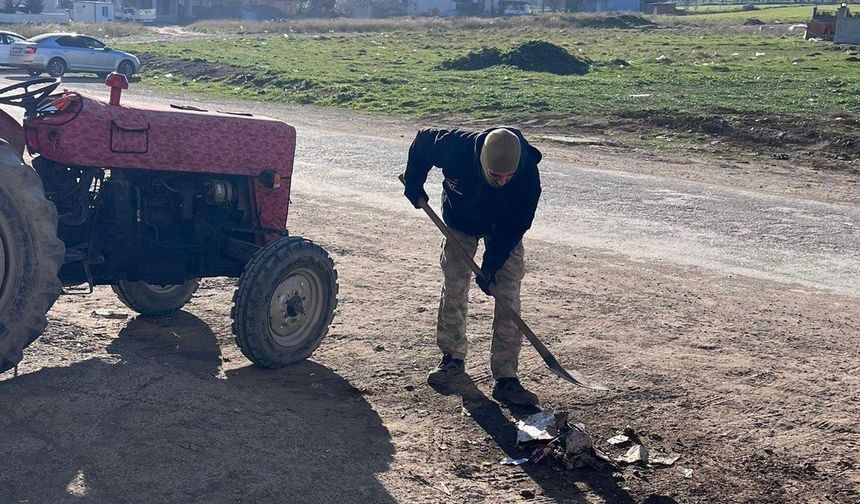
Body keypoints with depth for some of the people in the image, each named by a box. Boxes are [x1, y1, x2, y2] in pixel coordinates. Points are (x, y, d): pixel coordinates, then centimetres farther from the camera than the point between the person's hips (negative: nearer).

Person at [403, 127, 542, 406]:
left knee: (508, 295, -8)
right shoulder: (456, 147, -37)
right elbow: (423, 140, -14)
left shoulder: (528, 175, -37)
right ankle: (452, 357, 22)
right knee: (454, 289, 2)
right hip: (460, 221, 1)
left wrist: (491, 265, -26)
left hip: (504, 229, -1)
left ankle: (505, 378, -5)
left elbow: (516, 226, -24)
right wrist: (414, 183, -9)